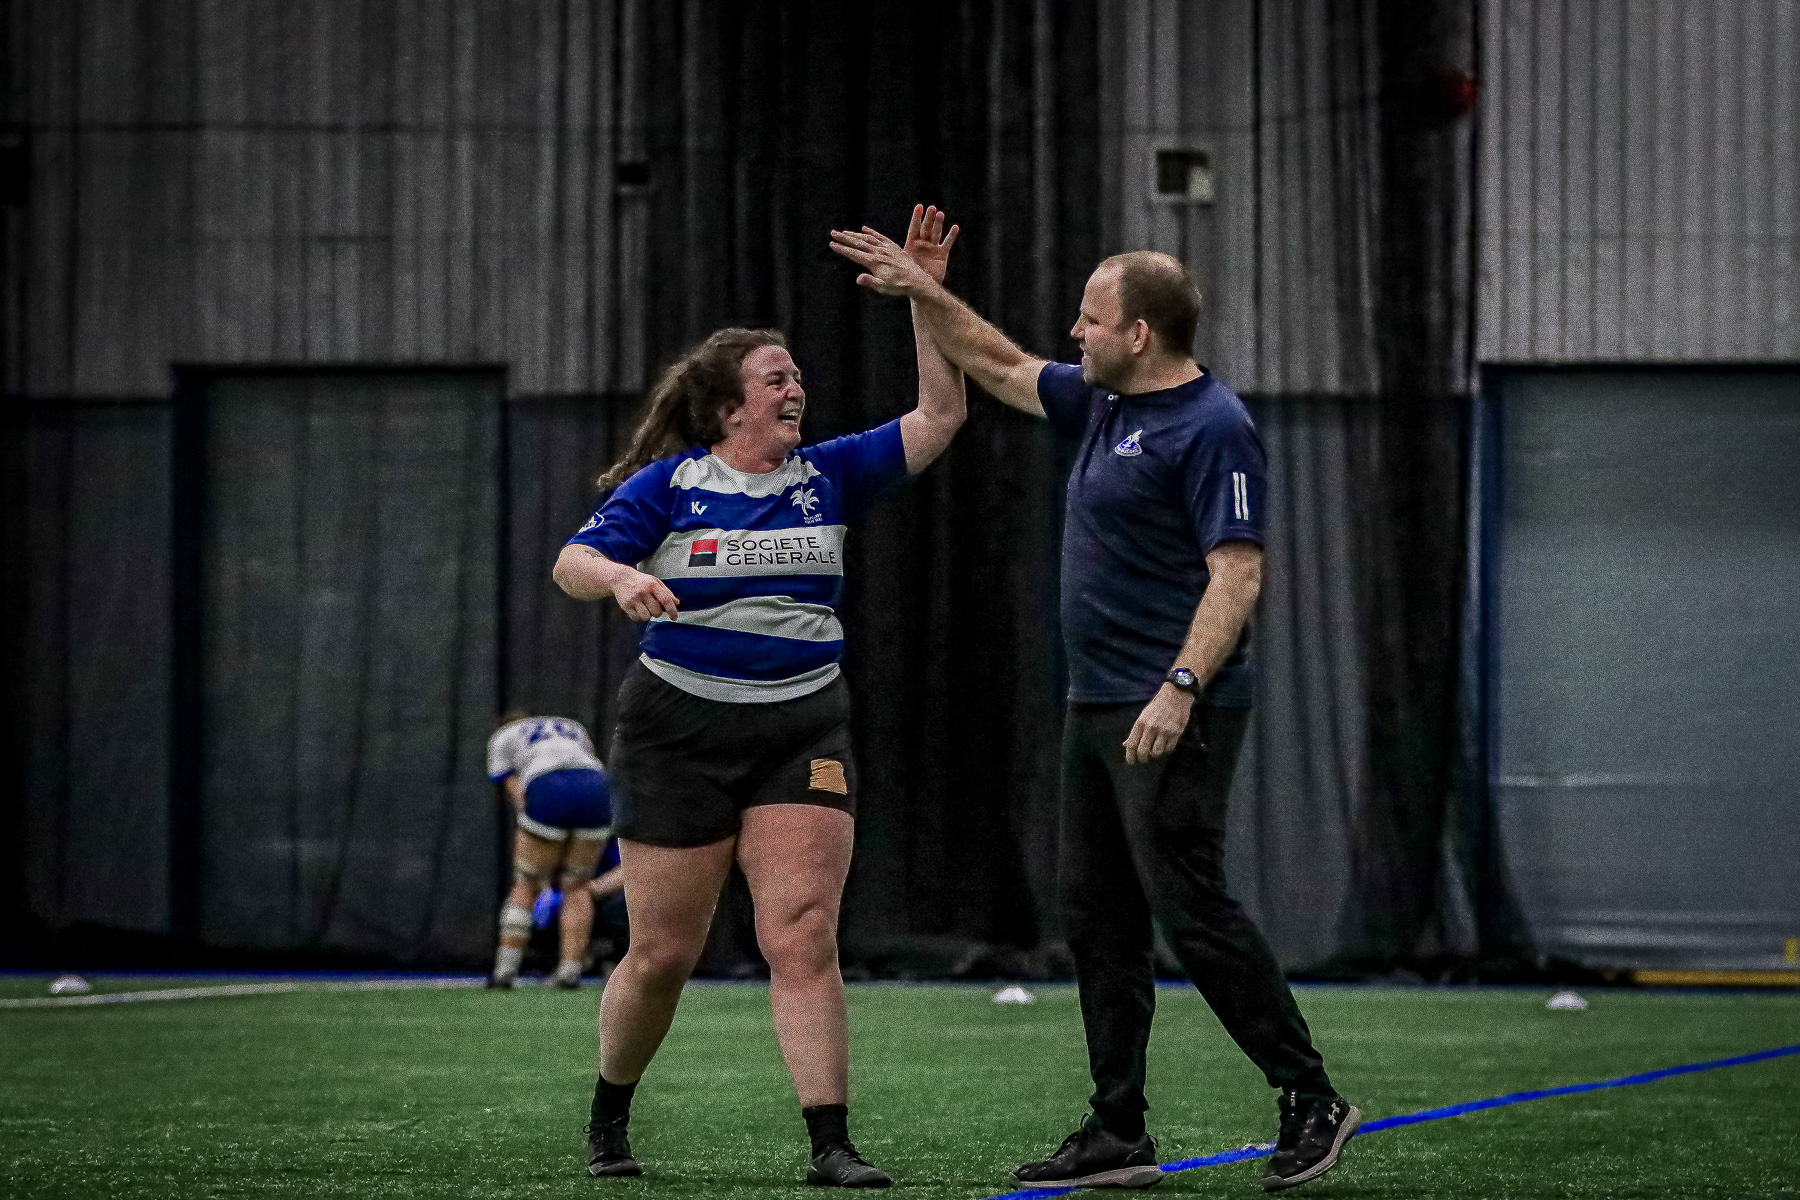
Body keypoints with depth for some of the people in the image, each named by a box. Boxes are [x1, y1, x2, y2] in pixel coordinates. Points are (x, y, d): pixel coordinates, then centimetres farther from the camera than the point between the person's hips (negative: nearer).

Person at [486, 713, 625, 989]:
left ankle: (505, 969, 4)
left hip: (547, 792, -3)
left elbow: (517, 796, 17)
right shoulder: (575, 729, 38)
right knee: (577, 888, 14)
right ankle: (570, 969, 5)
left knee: (525, 886, 9)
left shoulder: (502, 738, 26)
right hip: (596, 787, 3)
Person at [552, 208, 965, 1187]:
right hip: (679, 728, -2)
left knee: (803, 936, -12)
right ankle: (608, 1121, 26)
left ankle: (831, 1142, -14)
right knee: (662, 954, 3)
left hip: (802, 732, 2)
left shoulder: (827, 476, 8)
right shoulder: (666, 484, -2)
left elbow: (937, 418, 5)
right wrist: (623, 578, -31)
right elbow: (573, 563, -8)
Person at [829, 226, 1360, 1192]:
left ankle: (1310, 1101, -4)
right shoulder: (1105, 405, 14)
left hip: (1172, 718, -10)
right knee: (1095, 918, 8)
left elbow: (1236, 576, -20)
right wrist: (921, 291, 22)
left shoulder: (1213, 429, -14)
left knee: (1190, 910, -12)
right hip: (1096, 709, 10)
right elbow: (999, 367, 29)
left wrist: (1180, 688, -28)